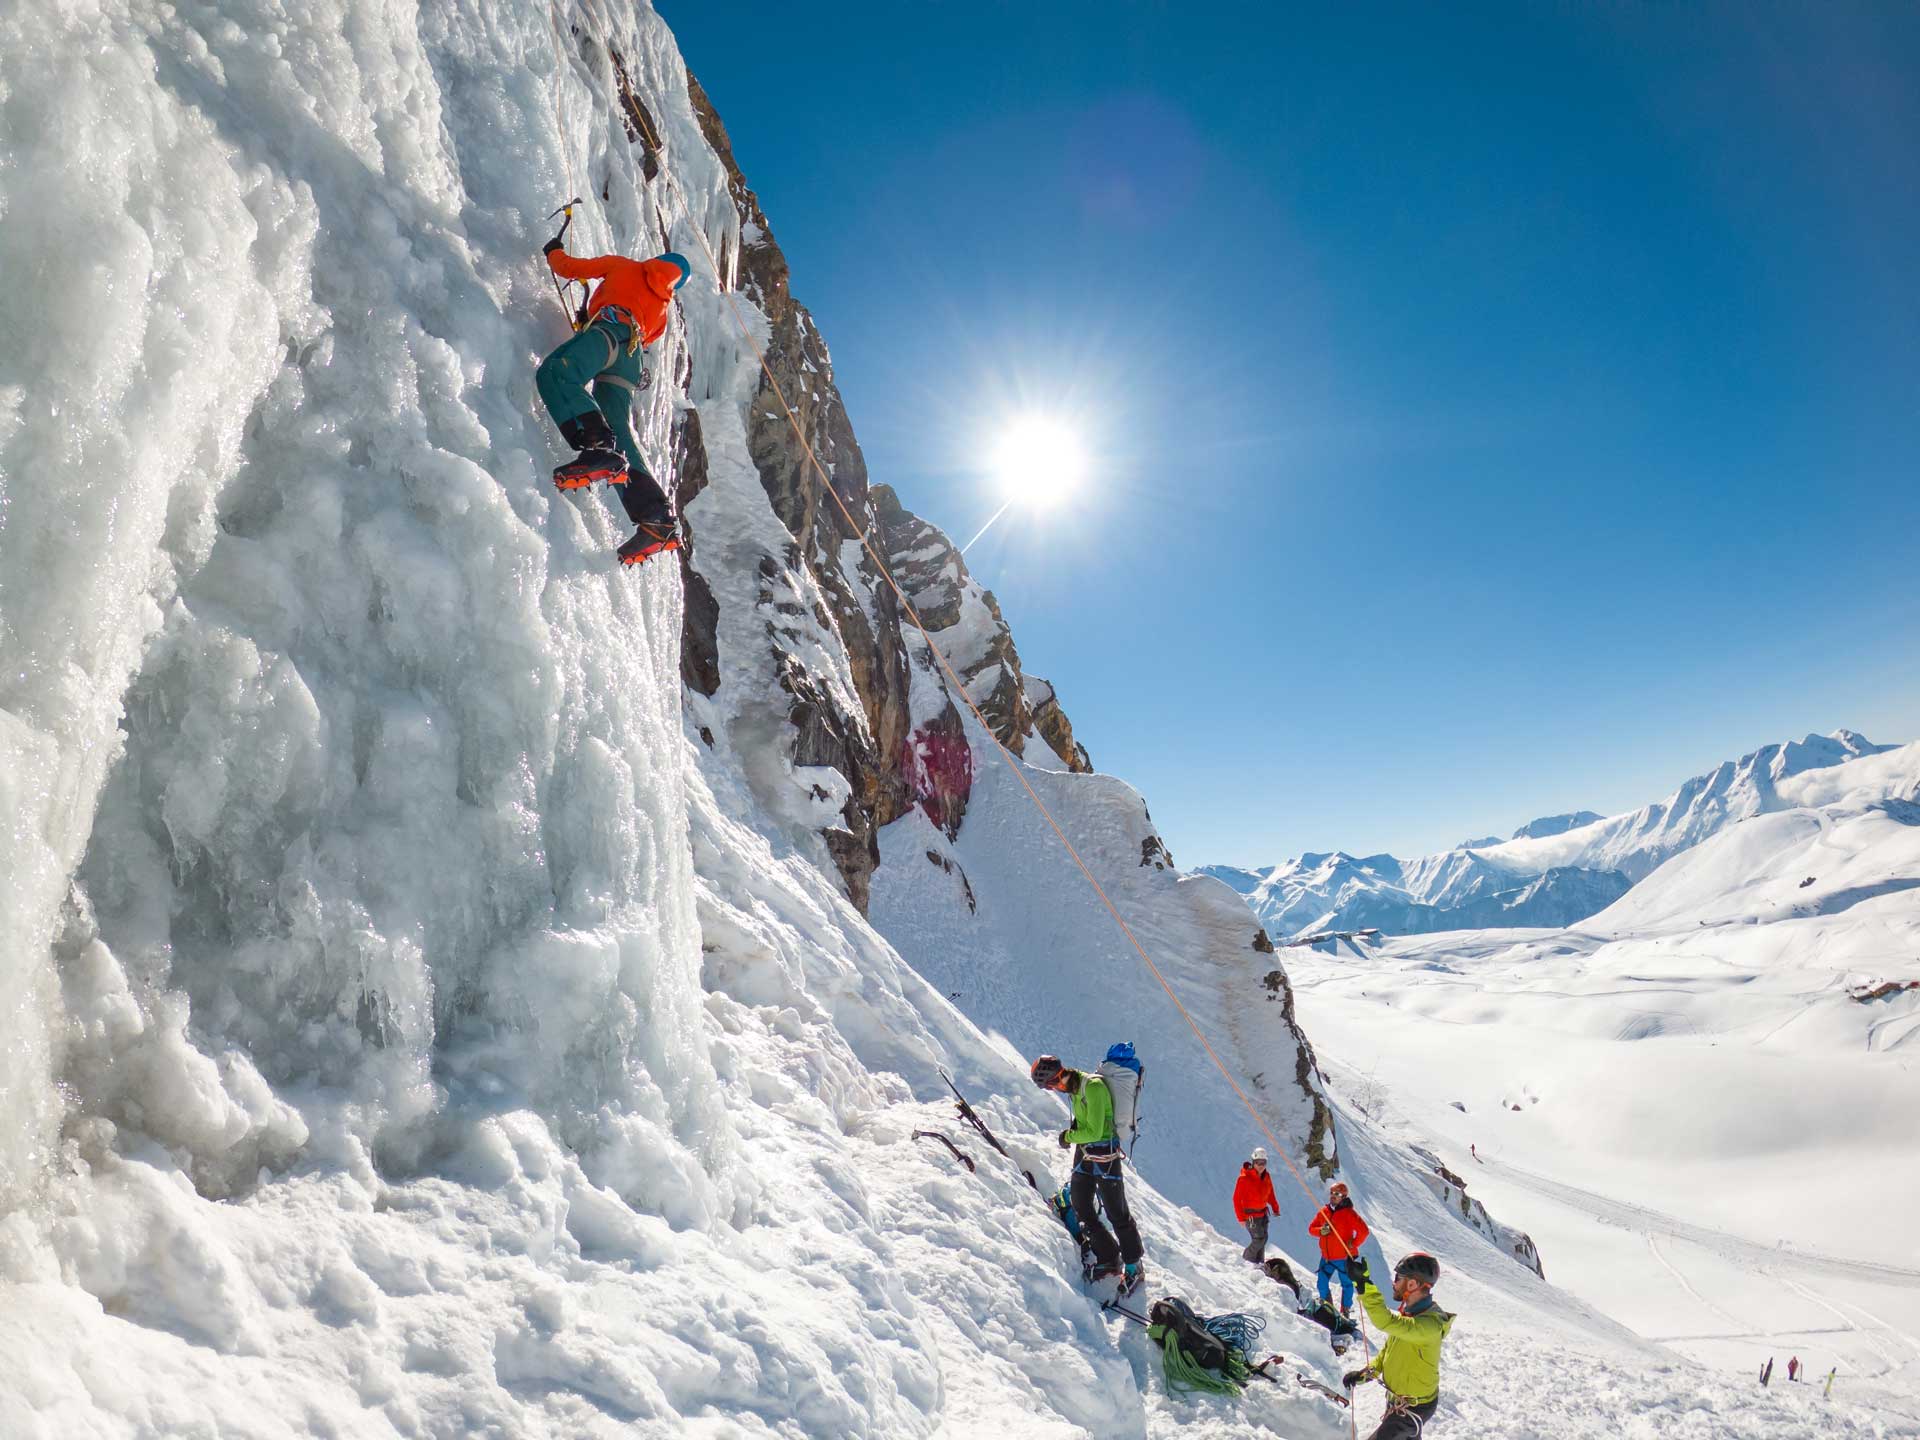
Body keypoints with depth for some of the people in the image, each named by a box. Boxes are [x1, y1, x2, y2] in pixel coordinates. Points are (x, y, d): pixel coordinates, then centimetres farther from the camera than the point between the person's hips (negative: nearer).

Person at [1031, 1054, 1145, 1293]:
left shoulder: (1093, 1087, -25)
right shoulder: (1074, 1085, 2)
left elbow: (1094, 1132, -24)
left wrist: (1068, 1136, -11)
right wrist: (1072, 1133, 2)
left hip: (1104, 1156, -9)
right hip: (1084, 1153, 9)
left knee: (1117, 1214, 3)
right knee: (1081, 1210, 10)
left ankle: (1134, 1269, 19)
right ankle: (1109, 1260, 24)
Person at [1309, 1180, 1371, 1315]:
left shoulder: (1349, 1213, -11)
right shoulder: (1324, 1211, 5)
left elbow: (1364, 1231, -15)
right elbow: (1311, 1228, 9)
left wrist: (1353, 1245, -12)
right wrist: (1321, 1231, -10)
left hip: (1344, 1258, -5)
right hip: (1326, 1257, 5)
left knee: (1346, 1284, 7)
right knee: (1322, 1284, 9)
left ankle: (1345, 1311, 21)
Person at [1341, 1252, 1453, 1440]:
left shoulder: (1430, 1325, -34)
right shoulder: (1409, 1312, -5)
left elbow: (1387, 1322, -50)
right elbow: (1390, 1347, 9)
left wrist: (1363, 1283, -56)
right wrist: (1368, 1372, -1)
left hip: (1413, 1409, -9)